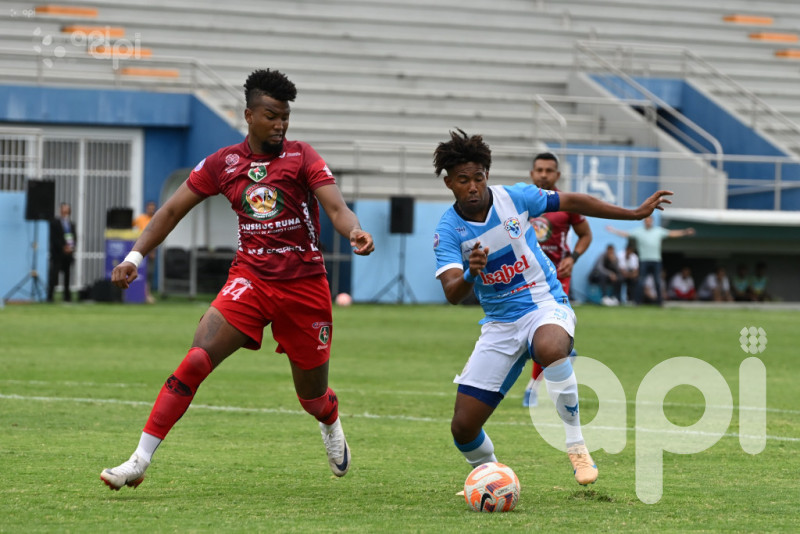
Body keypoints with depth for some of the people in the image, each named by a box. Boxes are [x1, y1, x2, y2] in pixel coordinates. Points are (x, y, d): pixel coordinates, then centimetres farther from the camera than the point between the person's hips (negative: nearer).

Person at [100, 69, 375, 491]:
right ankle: (140, 460, -20)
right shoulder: (223, 163, 4)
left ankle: (331, 425, 50)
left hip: (304, 285, 0)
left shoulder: (302, 157, 0)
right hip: (250, 278, 0)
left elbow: (337, 208, -10)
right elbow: (172, 210, 9)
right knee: (197, 360, -21)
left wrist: (355, 232, -34)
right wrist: (134, 257, -2)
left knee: (313, 398, 10)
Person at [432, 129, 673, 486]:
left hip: (546, 306, -2)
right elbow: (453, 294, -20)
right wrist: (470, 274, -43)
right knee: (463, 428, -7)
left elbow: (572, 202, 7)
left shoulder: (514, 198, -6)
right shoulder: (448, 231, -8)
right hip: (499, 323, 2)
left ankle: (577, 448, -26)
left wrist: (636, 213, 9)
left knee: (550, 349, -41)